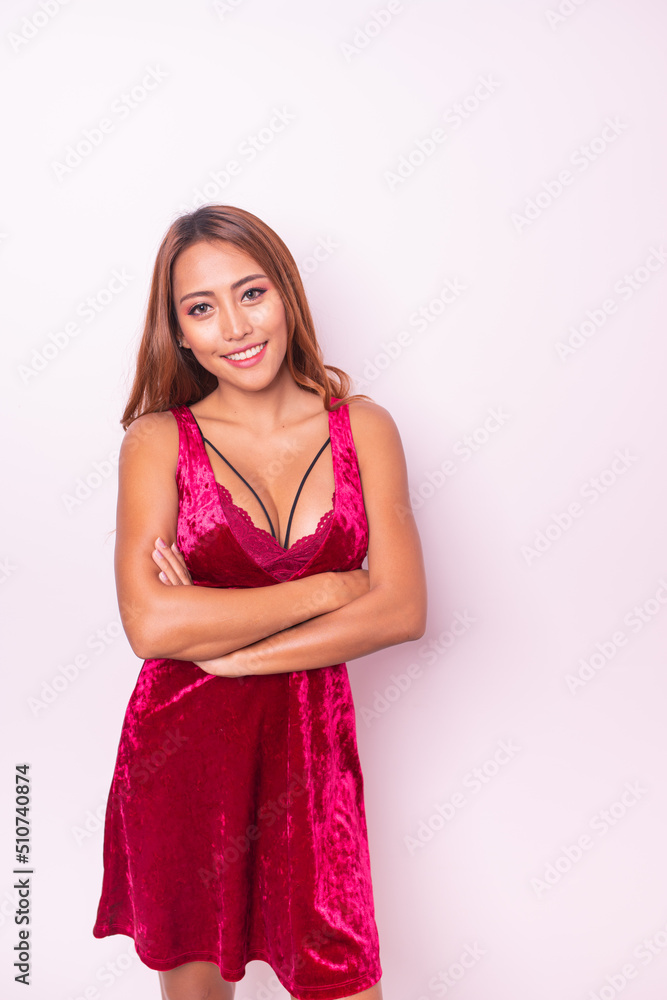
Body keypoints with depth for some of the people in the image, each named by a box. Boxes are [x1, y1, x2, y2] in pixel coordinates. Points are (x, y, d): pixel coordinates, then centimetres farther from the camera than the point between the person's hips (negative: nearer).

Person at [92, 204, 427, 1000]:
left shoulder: (363, 428, 0)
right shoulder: (159, 441, -6)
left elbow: (403, 608, -9)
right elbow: (151, 624, -18)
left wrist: (226, 649, -14)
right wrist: (329, 587, -15)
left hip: (308, 754, 1)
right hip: (179, 754, 0)